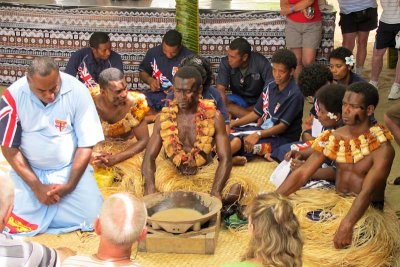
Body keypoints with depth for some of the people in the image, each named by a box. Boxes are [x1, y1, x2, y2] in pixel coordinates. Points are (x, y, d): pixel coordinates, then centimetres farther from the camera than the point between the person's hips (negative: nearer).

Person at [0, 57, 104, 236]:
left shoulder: (78, 92, -17)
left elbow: (86, 144, -9)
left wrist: (69, 185, -14)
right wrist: (37, 187, -14)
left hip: (70, 169, 1)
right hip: (28, 170, 0)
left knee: (92, 218, -12)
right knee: (18, 226, -16)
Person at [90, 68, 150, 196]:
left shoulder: (134, 104, -23)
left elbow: (143, 140, -15)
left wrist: (115, 159, -25)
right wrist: (91, 155, -26)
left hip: (127, 149, -1)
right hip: (99, 147, 1)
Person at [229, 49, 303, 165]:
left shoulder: (294, 95, -16)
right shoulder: (270, 86, 6)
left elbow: (283, 126, -18)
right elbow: (256, 113, 12)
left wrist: (258, 134, -28)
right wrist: (232, 124, 2)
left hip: (283, 138, -8)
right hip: (264, 129, 8)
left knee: (237, 142, -30)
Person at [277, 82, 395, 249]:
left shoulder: (382, 149, -15)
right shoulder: (333, 138, 1)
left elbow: (367, 192, -28)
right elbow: (302, 174, -2)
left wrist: (347, 225, -44)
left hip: (367, 210, -5)